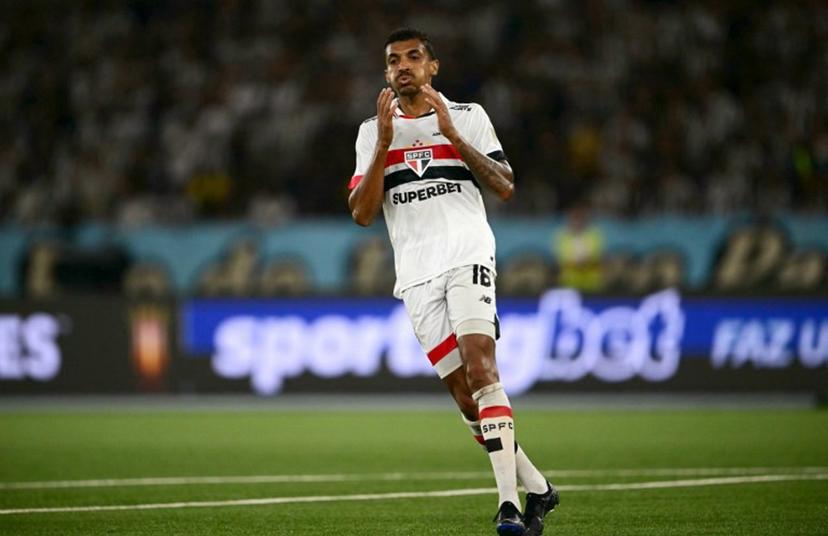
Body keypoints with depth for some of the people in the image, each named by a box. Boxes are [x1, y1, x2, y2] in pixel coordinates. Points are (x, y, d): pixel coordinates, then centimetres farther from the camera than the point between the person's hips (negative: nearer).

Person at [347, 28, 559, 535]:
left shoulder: (468, 117, 10)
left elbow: (505, 188, 1)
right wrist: (385, 143, -6)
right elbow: (361, 213, 4)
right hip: (417, 275, 3)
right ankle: (536, 487, 13)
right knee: (464, 395, -1)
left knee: (479, 364, -23)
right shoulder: (373, 133, 14)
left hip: (469, 255, -3)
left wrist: (453, 137, -8)